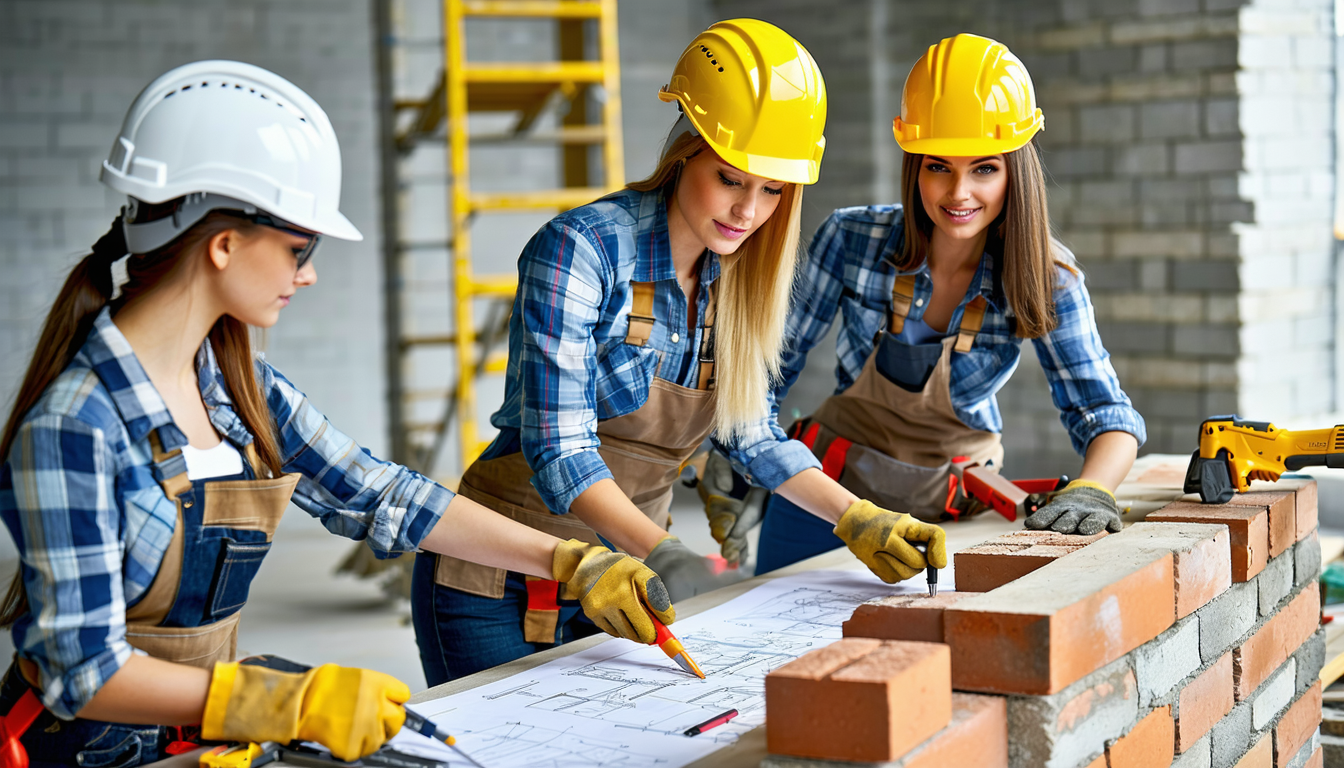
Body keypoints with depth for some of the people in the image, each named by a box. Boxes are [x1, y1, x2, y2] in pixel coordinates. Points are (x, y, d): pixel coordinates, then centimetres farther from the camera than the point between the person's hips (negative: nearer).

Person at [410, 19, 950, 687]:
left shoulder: (733, 277, 2)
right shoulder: (580, 250, -20)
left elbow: (751, 435, 10)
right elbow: (559, 448, -25)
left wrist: (859, 520, -1)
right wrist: (660, 551, -38)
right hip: (501, 585, -6)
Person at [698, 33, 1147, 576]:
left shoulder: (1044, 279, -17)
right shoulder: (852, 238, -17)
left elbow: (1107, 415, -21)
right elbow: (778, 358, -3)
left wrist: (1089, 491, -42)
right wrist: (734, 458, -7)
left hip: (951, 510, 0)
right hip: (831, 489, 0)